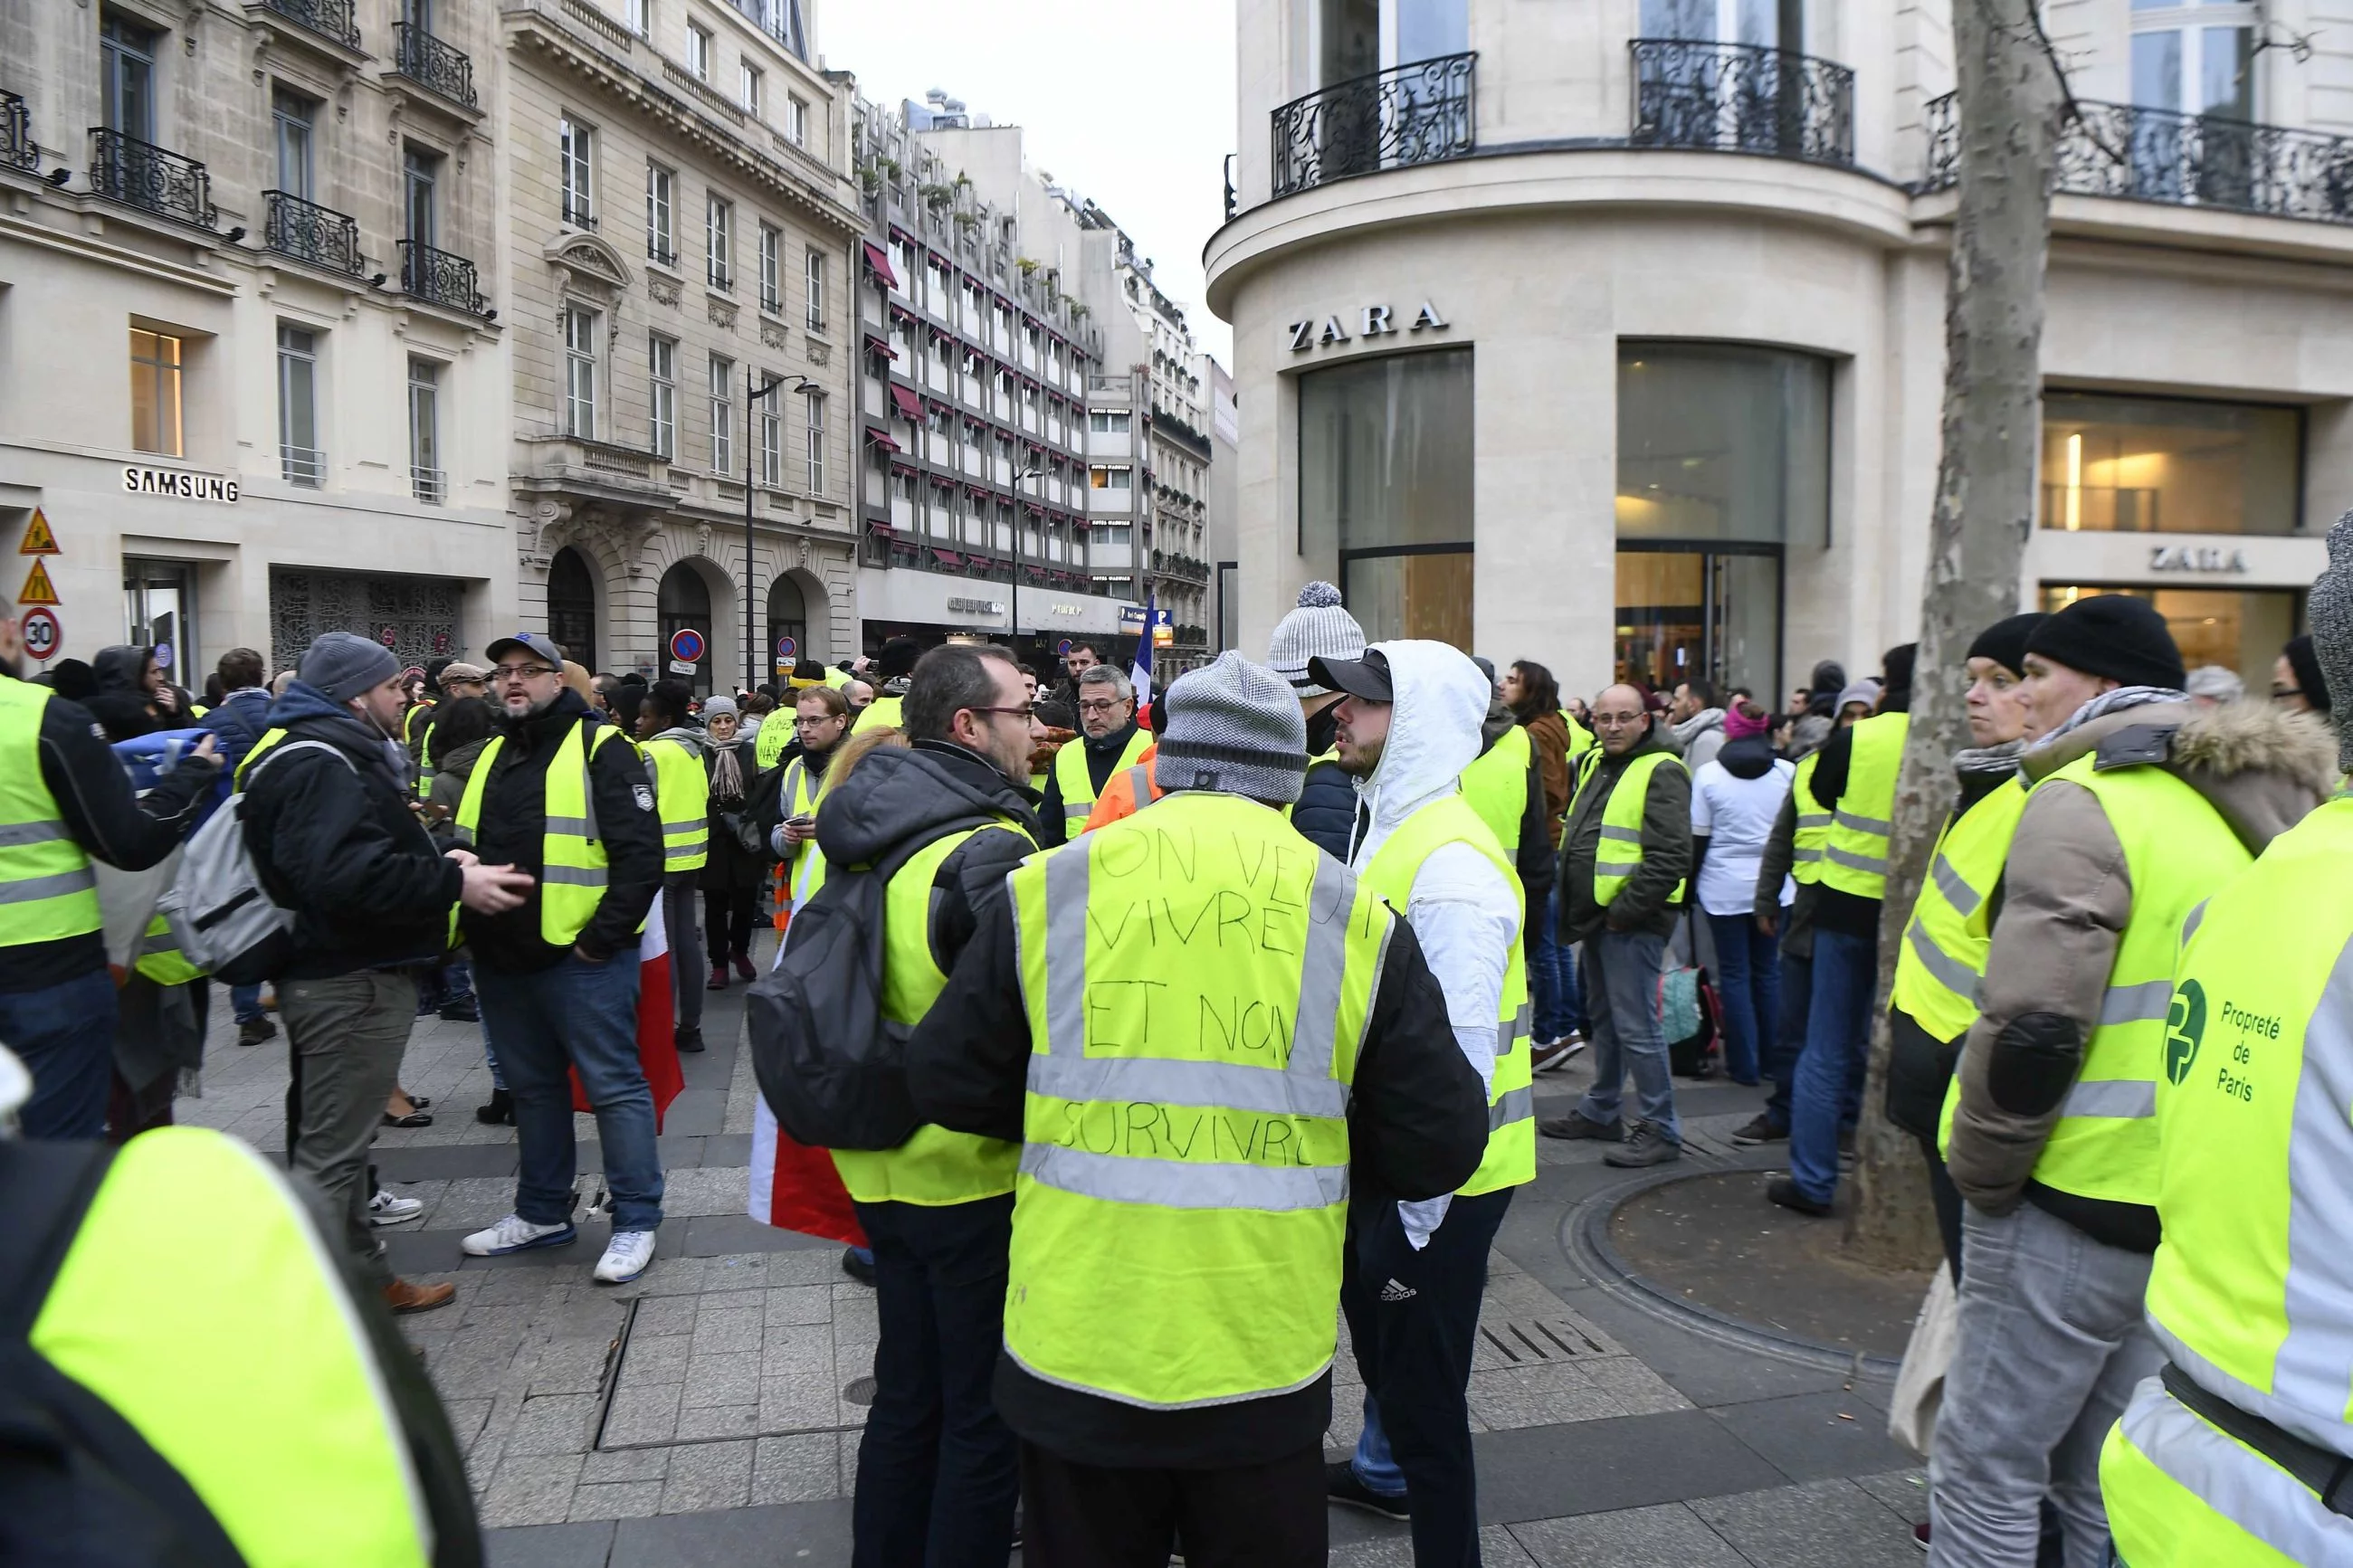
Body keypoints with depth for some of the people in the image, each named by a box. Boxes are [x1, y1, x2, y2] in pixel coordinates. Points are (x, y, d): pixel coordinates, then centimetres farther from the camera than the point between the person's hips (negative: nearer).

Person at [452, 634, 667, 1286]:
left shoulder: (599, 748, -8)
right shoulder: (492, 756, 16)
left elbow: (640, 853, -15)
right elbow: (467, 850, 23)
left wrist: (602, 937, -17)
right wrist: (467, 928, 7)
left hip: (580, 958, -8)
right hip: (502, 959, 8)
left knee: (613, 1086, -1)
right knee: (533, 1086, 17)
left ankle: (636, 1220, 8)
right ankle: (542, 1213, 30)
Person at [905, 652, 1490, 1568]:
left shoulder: (1047, 891, -6)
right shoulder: (1358, 920, -6)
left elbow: (948, 1082, 0)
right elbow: (1438, 1148, -3)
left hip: (1076, 1350, 0)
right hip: (1265, 1358, 0)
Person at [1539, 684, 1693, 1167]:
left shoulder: (1661, 772, -14)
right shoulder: (1595, 765, 14)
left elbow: (1669, 859, -21)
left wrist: (1625, 910, -19)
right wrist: (1575, 907, 14)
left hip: (1632, 921, -9)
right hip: (1598, 915, 9)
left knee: (1636, 1026, -6)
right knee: (1603, 1018, 19)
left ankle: (1659, 1130, 4)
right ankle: (1600, 1112, 31)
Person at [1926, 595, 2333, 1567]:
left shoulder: (2085, 801, -15)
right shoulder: (2247, 808, 11)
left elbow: (2031, 1027, -23)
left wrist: (1980, 1173, -10)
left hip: (2078, 1201, -8)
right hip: (2205, 1213, 8)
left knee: (1988, 1470, 3)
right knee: (2108, 1479, 19)